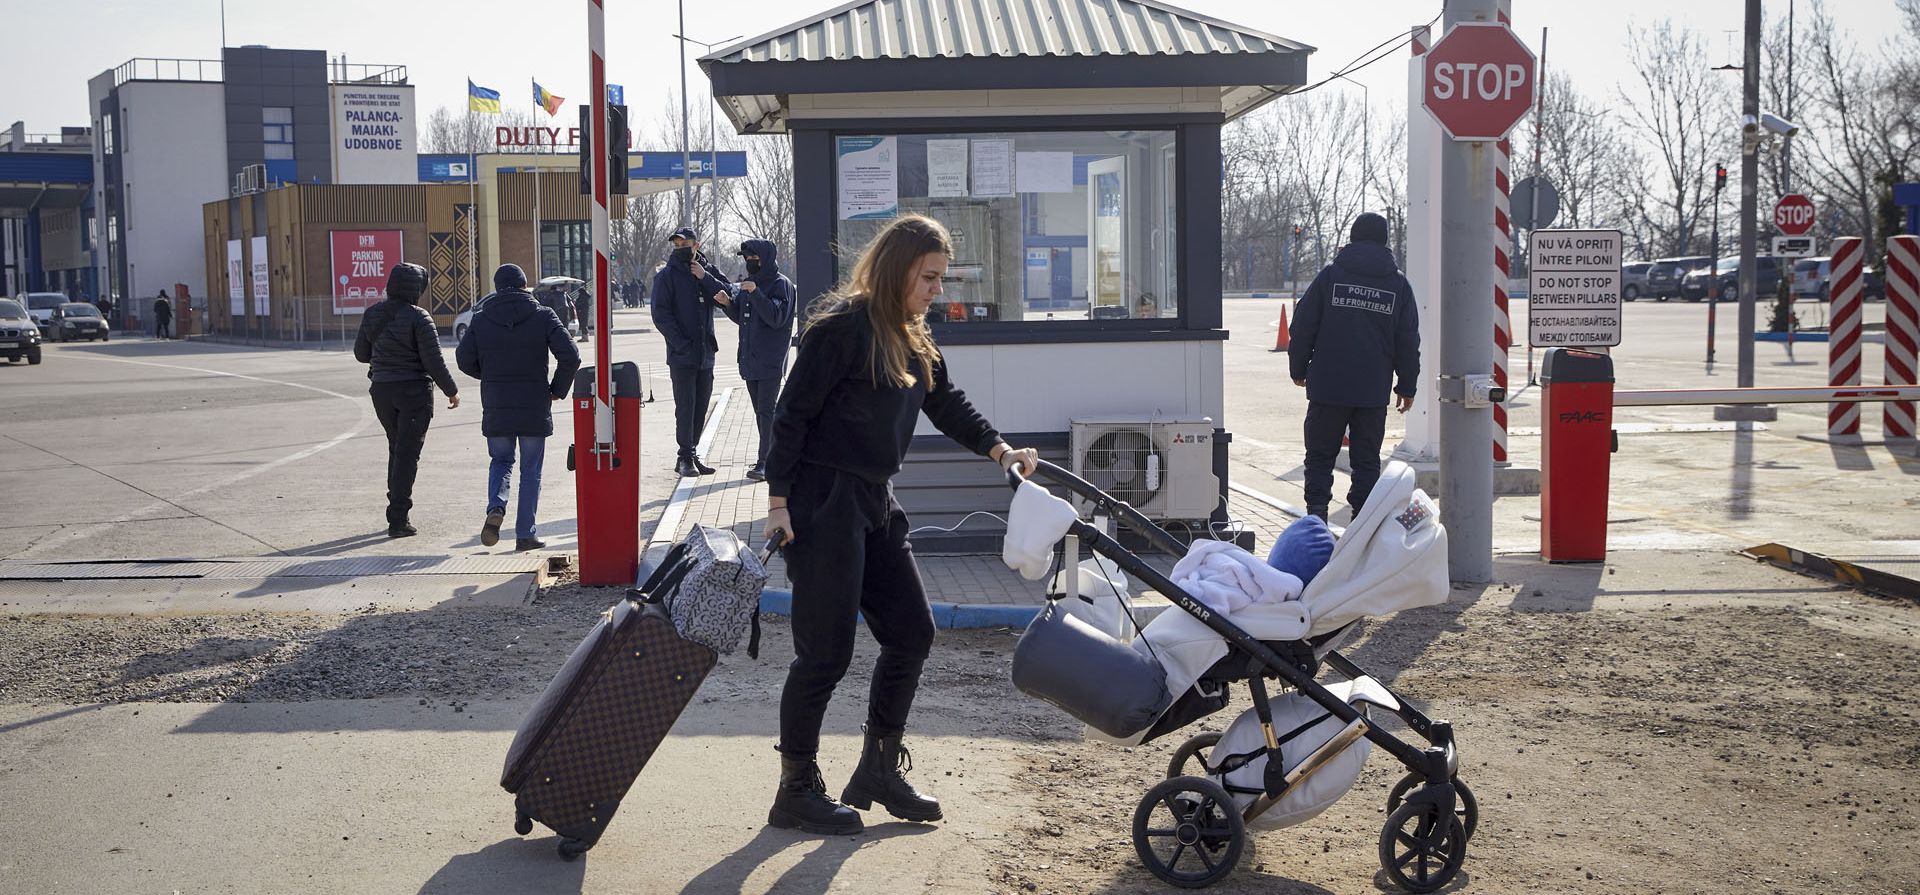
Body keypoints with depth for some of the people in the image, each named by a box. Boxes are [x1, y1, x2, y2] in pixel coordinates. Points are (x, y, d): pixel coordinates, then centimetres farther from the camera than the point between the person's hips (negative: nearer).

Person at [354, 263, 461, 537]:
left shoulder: (373, 314, 2)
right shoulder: (418, 317, -15)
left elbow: (361, 354, 11)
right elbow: (433, 360, -16)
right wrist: (451, 390, -4)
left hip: (382, 390, 6)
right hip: (414, 391, -6)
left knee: (397, 448, 21)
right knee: (408, 453, -1)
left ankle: (396, 511, 24)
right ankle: (398, 520, -4)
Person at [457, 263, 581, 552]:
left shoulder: (481, 320, 1)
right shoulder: (542, 316, -4)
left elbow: (464, 359, 4)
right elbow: (570, 356, -12)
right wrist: (558, 389, 2)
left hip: (496, 409, 2)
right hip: (534, 409, -1)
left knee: (500, 461, 19)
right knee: (531, 471, 9)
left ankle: (496, 508, -8)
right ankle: (525, 534, 9)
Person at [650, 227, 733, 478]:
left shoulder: (708, 271, 9)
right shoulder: (667, 276, -4)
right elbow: (661, 315, -9)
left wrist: (705, 278, -12)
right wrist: (681, 344, -15)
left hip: (706, 353, 5)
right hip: (681, 355, -5)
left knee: (700, 408, 10)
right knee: (685, 407, -5)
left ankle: (692, 453, 19)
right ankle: (685, 457, 0)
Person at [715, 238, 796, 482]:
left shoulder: (781, 284, -8)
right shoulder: (749, 283, 15)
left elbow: (776, 318, -19)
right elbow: (740, 317, 21)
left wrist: (755, 293, -23)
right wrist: (728, 303, 2)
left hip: (770, 361, -8)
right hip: (750, 359, 8)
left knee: (767, 411, -10)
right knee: (760, 411, 12)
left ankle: (765, 463, -10)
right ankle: (770, 458, 19)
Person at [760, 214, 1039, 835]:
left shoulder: (911, 339, 12)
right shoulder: (842, 327, -14)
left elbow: (946, 403, 14)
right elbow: (793, 414, -15)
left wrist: (998, 448, -2)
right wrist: (779, 500, -17)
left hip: (874, 504, 9)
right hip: (824, 505, -9)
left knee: (912, 632, 11)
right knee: (826, 650, -4)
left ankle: (879, 771, 26)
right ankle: (796, 791, 11)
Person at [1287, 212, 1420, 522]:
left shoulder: (1330, 275, 0)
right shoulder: (1398, 284, 5)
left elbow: (1302, 328, 1)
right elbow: (1408, 341, 8)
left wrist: (1298, 369, 12)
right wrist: (1407, 386, 15)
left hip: (1327, 385, -1)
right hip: (1374, 391, 2)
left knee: (1320, 456, 6)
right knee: (1366, 461, 8)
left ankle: (1316, 517, -2)